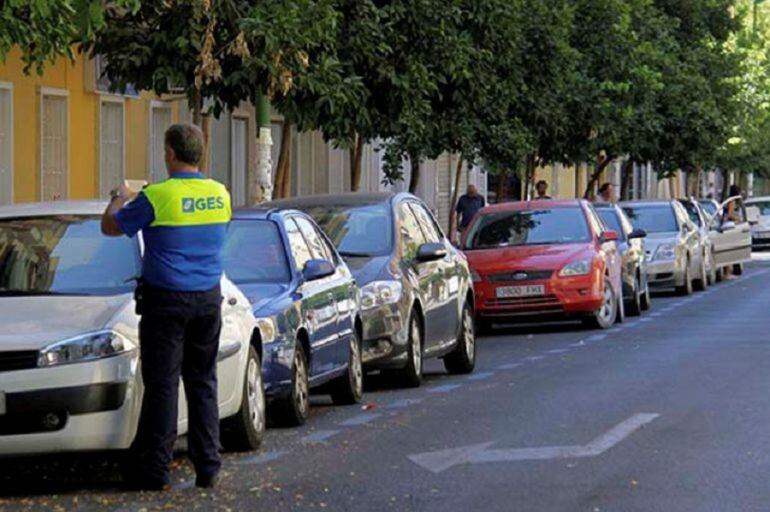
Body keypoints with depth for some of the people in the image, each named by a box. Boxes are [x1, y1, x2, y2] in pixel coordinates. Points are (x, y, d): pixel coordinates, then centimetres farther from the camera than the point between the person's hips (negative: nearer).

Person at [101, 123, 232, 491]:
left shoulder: (157, 197, -15)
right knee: (203, 384, 12)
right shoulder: (220, 195, 2)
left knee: (162, 385, -1)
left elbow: (110, 226, -3)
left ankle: (153, 470, 2)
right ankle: (208, 467, 13)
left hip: (167, 301, -5)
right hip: (208, 300, 5)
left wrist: (120, 198, 19)